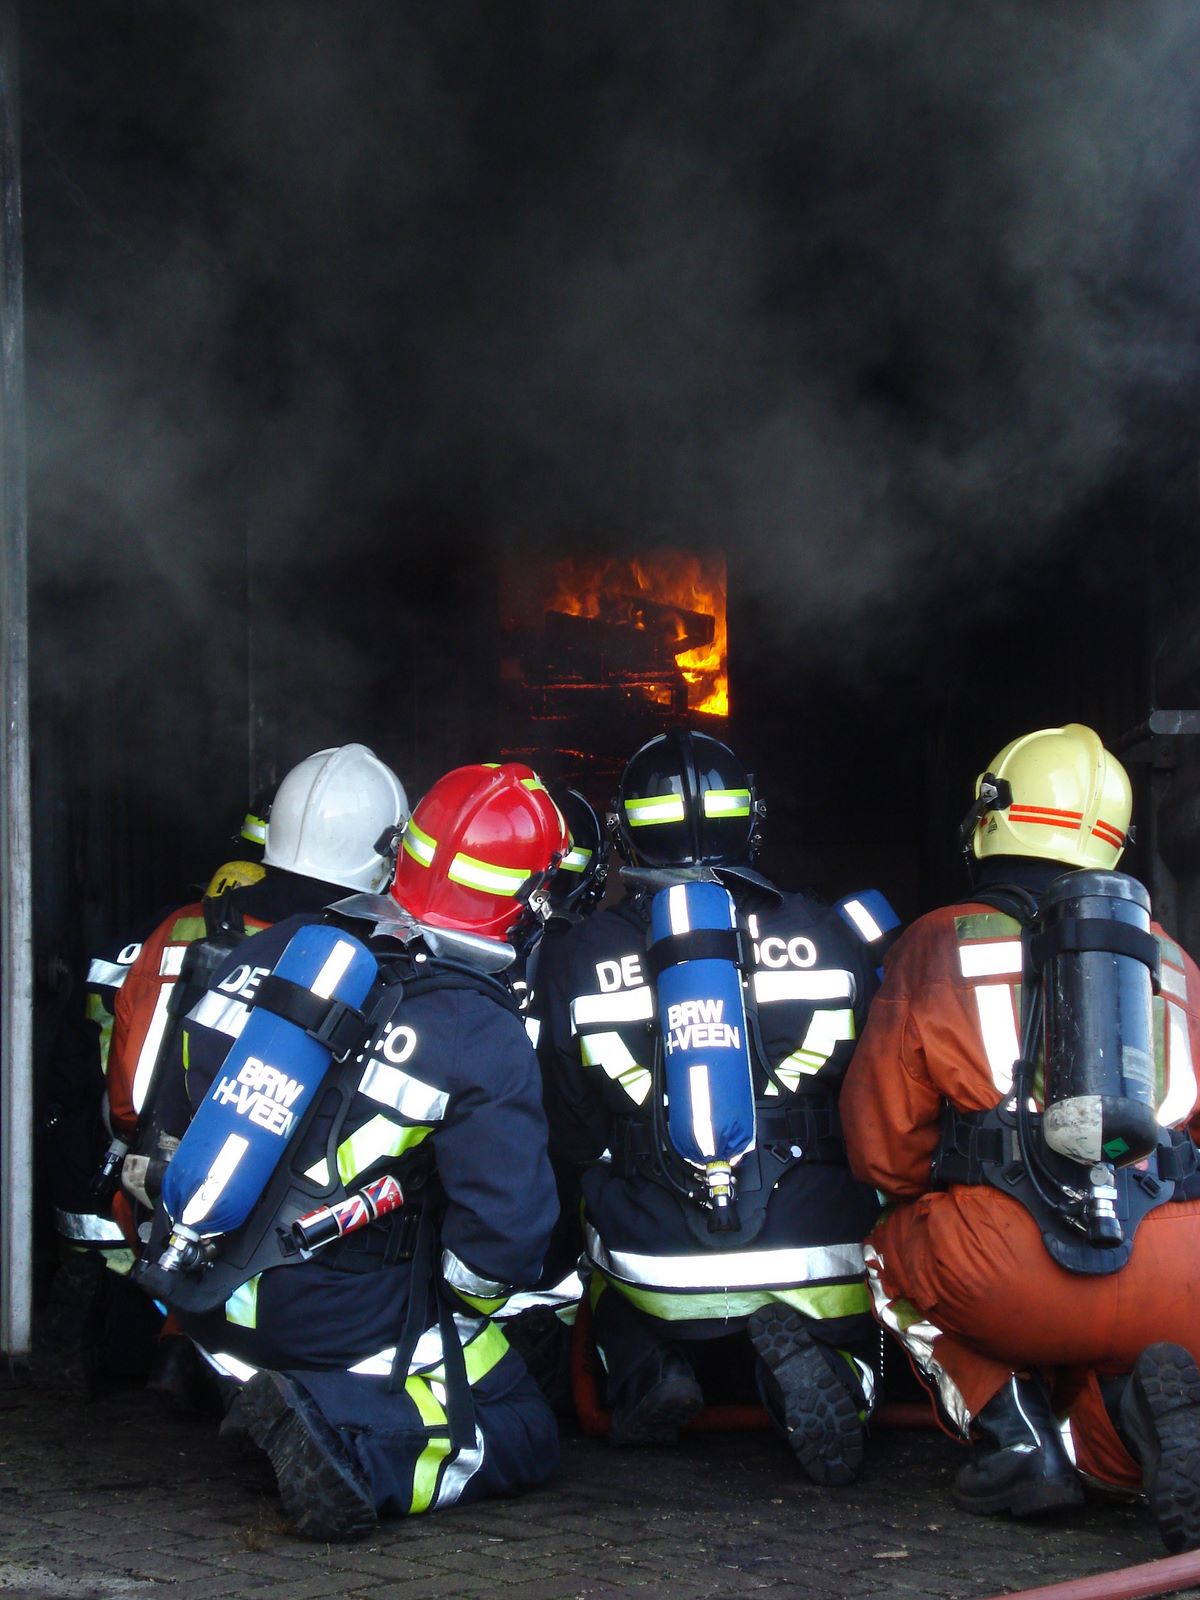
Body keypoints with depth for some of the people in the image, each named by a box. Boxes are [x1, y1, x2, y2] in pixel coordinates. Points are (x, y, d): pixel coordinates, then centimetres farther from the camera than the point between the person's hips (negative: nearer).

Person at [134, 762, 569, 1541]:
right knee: (524, 1440, 6)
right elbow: (508, 1221, -21)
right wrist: (460, 1308, -1)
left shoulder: (279, 949, 1)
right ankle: (344, 1447, -17)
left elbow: (187, 1088, 10)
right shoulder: (481, 1034, -17)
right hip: (339, 1321, -7)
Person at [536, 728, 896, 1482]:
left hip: (654, 1269, 1)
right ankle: (818, 1360, -11)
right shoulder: (830, 937, 3)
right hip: (818, 1266, -1)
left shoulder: (574, 961, 2)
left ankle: (649, 1373, 0)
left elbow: (571, 1143, 8)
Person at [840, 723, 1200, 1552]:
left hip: (1007, 1267, -1)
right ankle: (1133, 1407, -6)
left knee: (895, 1256, 29)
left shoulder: (941, 944, 16)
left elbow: (882, 1147, 15)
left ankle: (1008, 1423, 5)